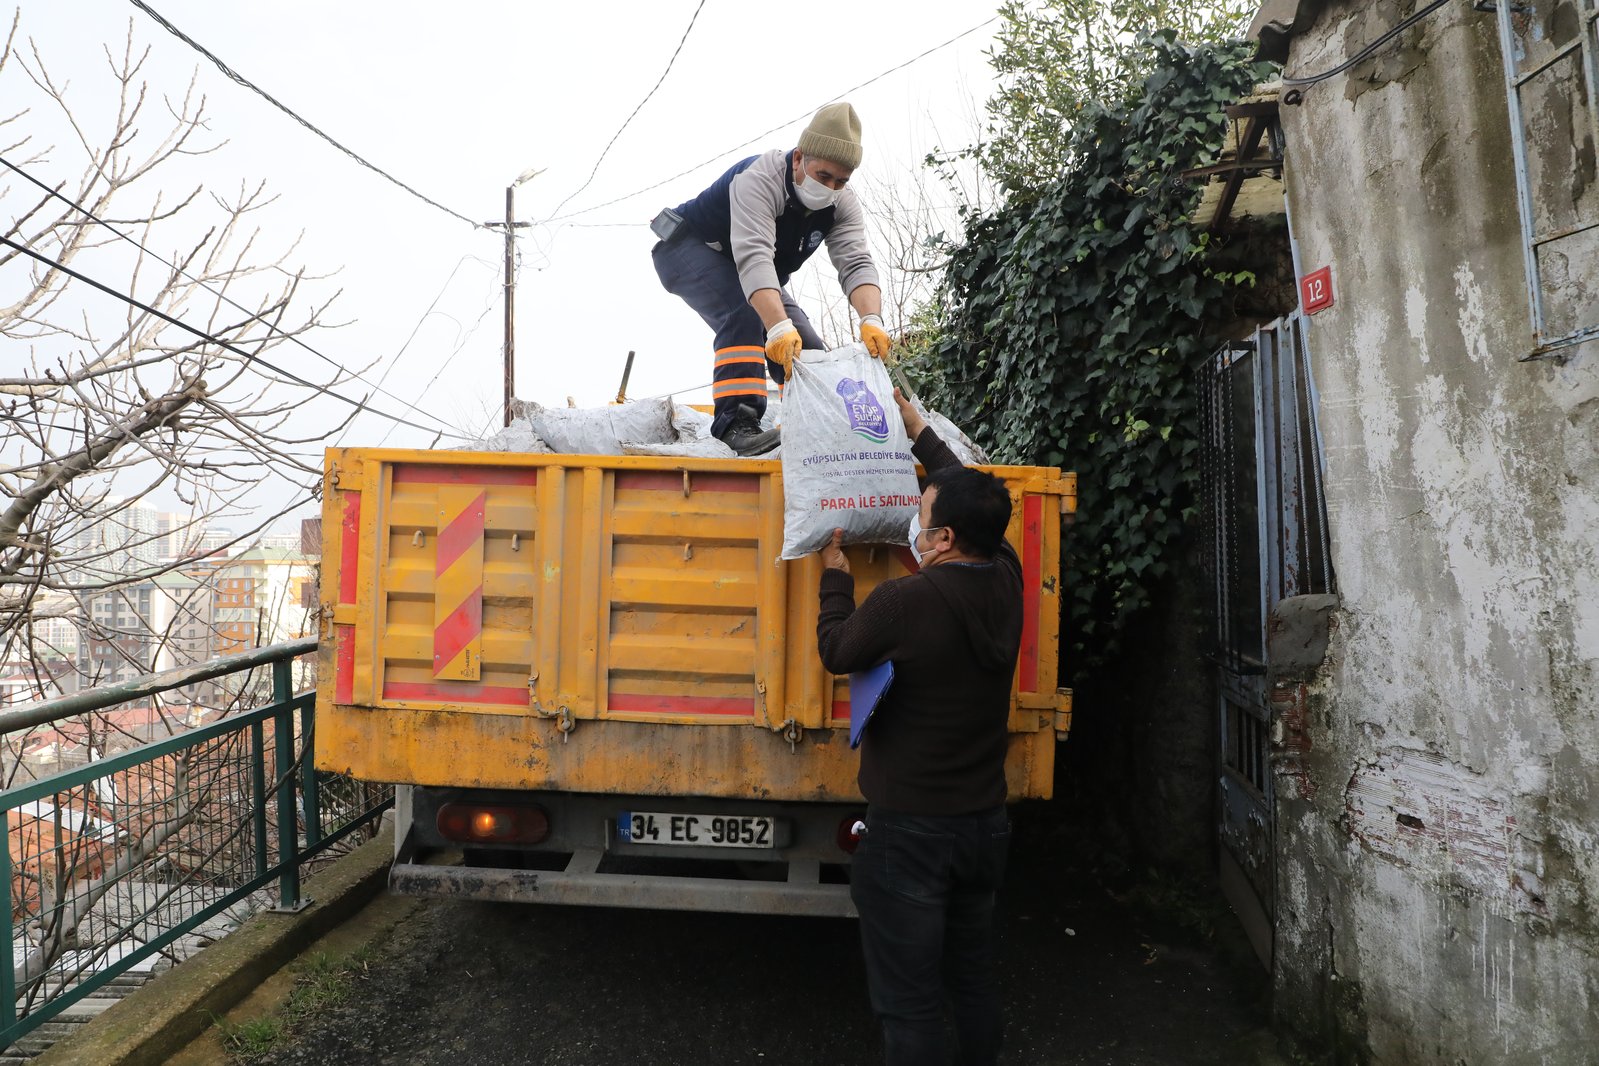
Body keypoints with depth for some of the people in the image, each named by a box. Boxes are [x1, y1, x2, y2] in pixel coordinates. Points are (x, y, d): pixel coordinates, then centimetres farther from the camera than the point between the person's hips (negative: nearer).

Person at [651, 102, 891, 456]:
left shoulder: (842, 205, -14)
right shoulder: (761, 178, -34)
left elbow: (856, 264, -27)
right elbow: (754, 256, -47)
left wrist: (872, 320, -47)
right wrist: (779, 327, -61)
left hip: (756, 280, 7)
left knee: (808, 351, -8)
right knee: (746, 316, -34)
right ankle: (735, 424, -37)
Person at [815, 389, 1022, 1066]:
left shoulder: (905, 602, -24)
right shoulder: (1005, 581, -5)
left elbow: (836, 653, -5)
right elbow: (969, 493, 12)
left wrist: (835, 577, 10)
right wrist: (917, 430, 22)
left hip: (910, 830, -7)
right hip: (984, 820, 7)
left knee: (910, 999, 8)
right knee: (974, 976, 24)